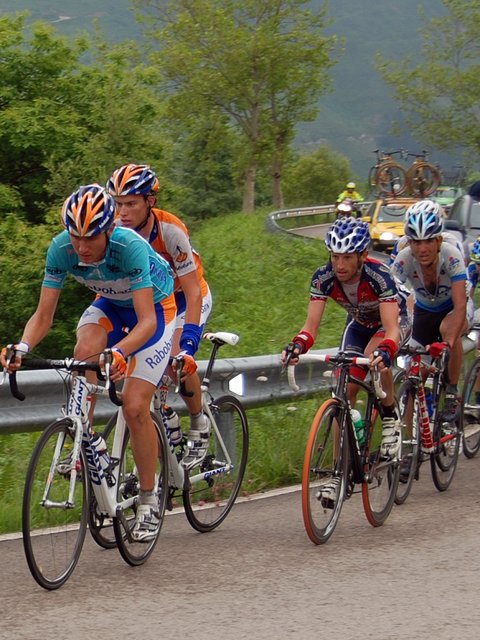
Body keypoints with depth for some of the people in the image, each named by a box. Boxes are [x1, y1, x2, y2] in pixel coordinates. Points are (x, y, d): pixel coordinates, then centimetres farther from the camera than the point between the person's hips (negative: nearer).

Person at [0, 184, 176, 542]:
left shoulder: (130, 247, -38)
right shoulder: (62, 249, -25)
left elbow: (147, 321, -40)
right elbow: (43, 315, -20)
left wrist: (119, 352, -58)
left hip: (154, 309, -4)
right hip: (110, 304, 4)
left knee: (135, 407, -13)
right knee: (85, 351, -30)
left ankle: (149, 501, 3)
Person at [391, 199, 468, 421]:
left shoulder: (451, 257, -35)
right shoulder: (404, 260, -30)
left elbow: (460, 305, -41)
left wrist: (449, 343, -57)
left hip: (451, 309, -3)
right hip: (424, 311, 3)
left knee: (447, 328, -35)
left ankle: (452, 393, -19)